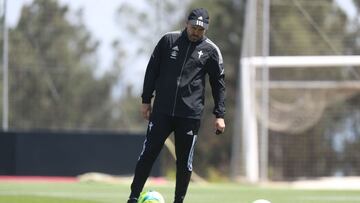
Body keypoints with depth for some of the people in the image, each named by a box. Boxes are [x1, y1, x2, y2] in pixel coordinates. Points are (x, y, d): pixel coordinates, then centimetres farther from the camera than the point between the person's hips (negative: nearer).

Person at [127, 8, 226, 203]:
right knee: (147, 154, -3)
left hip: (190, 114, 0)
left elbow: (218, 83, 7)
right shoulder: (168, 40, 5)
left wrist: (219, 115, 1)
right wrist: (146, 100, 6)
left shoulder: (211, 50, 3)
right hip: (162, 111, 0)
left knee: (185, 162, 3)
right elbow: (152, 70, 10)